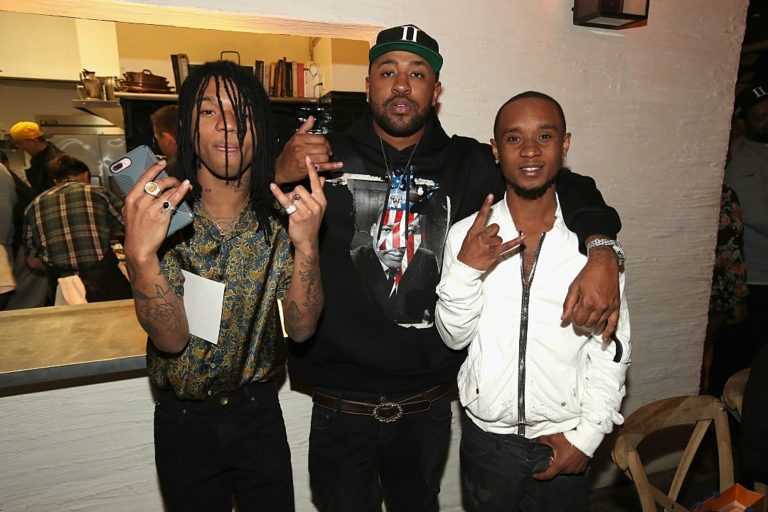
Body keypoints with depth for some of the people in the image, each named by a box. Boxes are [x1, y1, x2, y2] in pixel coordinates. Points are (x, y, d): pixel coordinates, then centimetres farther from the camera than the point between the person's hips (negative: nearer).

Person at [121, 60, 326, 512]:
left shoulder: (280, 217, -9)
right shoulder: (159, 215, -11)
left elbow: (302, 328, -16)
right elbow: (172, 338, -19)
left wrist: (306, 244, -32)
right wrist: (140, 254, -36)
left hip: (259, 412, 1)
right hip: (183, 420, 0)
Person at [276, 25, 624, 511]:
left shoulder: (469, 163, -2)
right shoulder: (326, 157, -6)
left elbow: (569, 185, 3)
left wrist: (602, 252, -15)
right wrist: (277, 175, -24)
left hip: (428, 409, 2)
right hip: (341, 409, -1)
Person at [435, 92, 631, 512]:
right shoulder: (467, 235, -10)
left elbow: (611, 351, -3)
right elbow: (454, 337, -8)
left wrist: (587, 437, -5)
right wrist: (466, 269, -23)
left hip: (563, 441, 0)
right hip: (486, 434, 1)